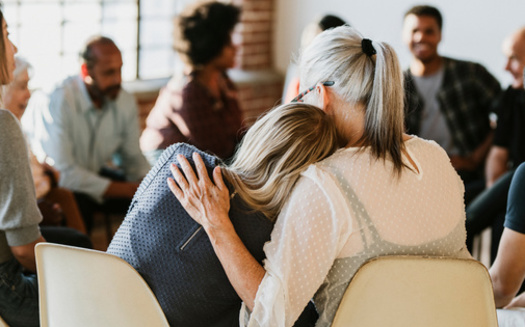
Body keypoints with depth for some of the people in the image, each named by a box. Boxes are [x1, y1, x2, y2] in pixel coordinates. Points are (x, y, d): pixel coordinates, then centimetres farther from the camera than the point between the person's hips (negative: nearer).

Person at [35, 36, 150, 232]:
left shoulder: (126, 101, -4)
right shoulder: (60, 100, -23)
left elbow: (133, 157, 6)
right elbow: (64, 171, -26)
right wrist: (124, 189, -28)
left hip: (99, 174, 6)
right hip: (62, 183, -6)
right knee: (77, 204, -37)